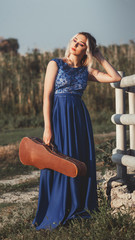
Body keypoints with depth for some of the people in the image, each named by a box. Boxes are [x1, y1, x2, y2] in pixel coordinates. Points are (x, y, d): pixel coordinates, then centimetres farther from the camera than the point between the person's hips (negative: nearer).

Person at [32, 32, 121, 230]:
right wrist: (47, 128, -13)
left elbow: (116, 77, 4)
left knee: (83, 163, 5)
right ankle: (56, 214, 8)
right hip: (59, 116, -4)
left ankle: (79, 209, 17)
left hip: (80, 117, 4)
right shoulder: (55, 64, 0)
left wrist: (100, 57, 6)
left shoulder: (86, 71, 10)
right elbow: (47, 96, -6)